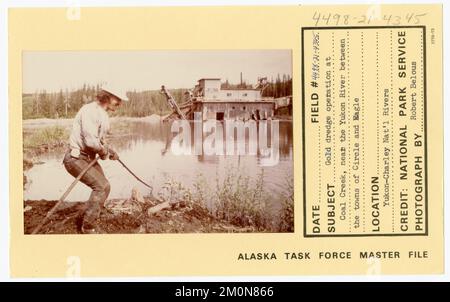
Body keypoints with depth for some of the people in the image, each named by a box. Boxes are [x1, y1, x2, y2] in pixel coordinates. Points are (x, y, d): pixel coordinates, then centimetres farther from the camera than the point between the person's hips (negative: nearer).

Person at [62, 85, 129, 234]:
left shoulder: (103, 114, 13)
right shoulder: (90, 110, -20)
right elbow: (91, 141, -28)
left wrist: (109, 150, 11)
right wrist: (104, 152, -11)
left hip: (89, 158, 10)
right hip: (76, 158, -10)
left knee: (102, 186, 9)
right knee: (102, 186, -17)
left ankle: (90, 221, 23)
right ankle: (88, 226, -8)